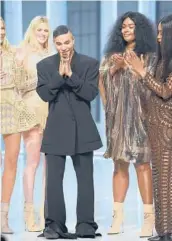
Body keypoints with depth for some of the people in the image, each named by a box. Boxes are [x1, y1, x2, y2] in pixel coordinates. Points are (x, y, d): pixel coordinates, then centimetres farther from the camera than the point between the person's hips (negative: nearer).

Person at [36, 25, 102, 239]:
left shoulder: (90, 64, 2)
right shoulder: (45, 65, 5)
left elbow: (91, 93, -9)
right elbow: (44, 94, -5)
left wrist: (70, 75, -15)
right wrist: (59, 75, -14)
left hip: (82, 130, 0)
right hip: (56, 130, 0)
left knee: (85, 179, 3)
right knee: (53, 180, -3)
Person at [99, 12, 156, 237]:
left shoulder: (149, 57, 3)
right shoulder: (112, 56, 15)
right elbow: (102, 83, 7)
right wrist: (114, 68, -8)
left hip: (139, 116, -4)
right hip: (117, 117, 4)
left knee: (142, 163, -7)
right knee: (119, 164, 4)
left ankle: (149, 217, -7)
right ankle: (118, 215, 5)